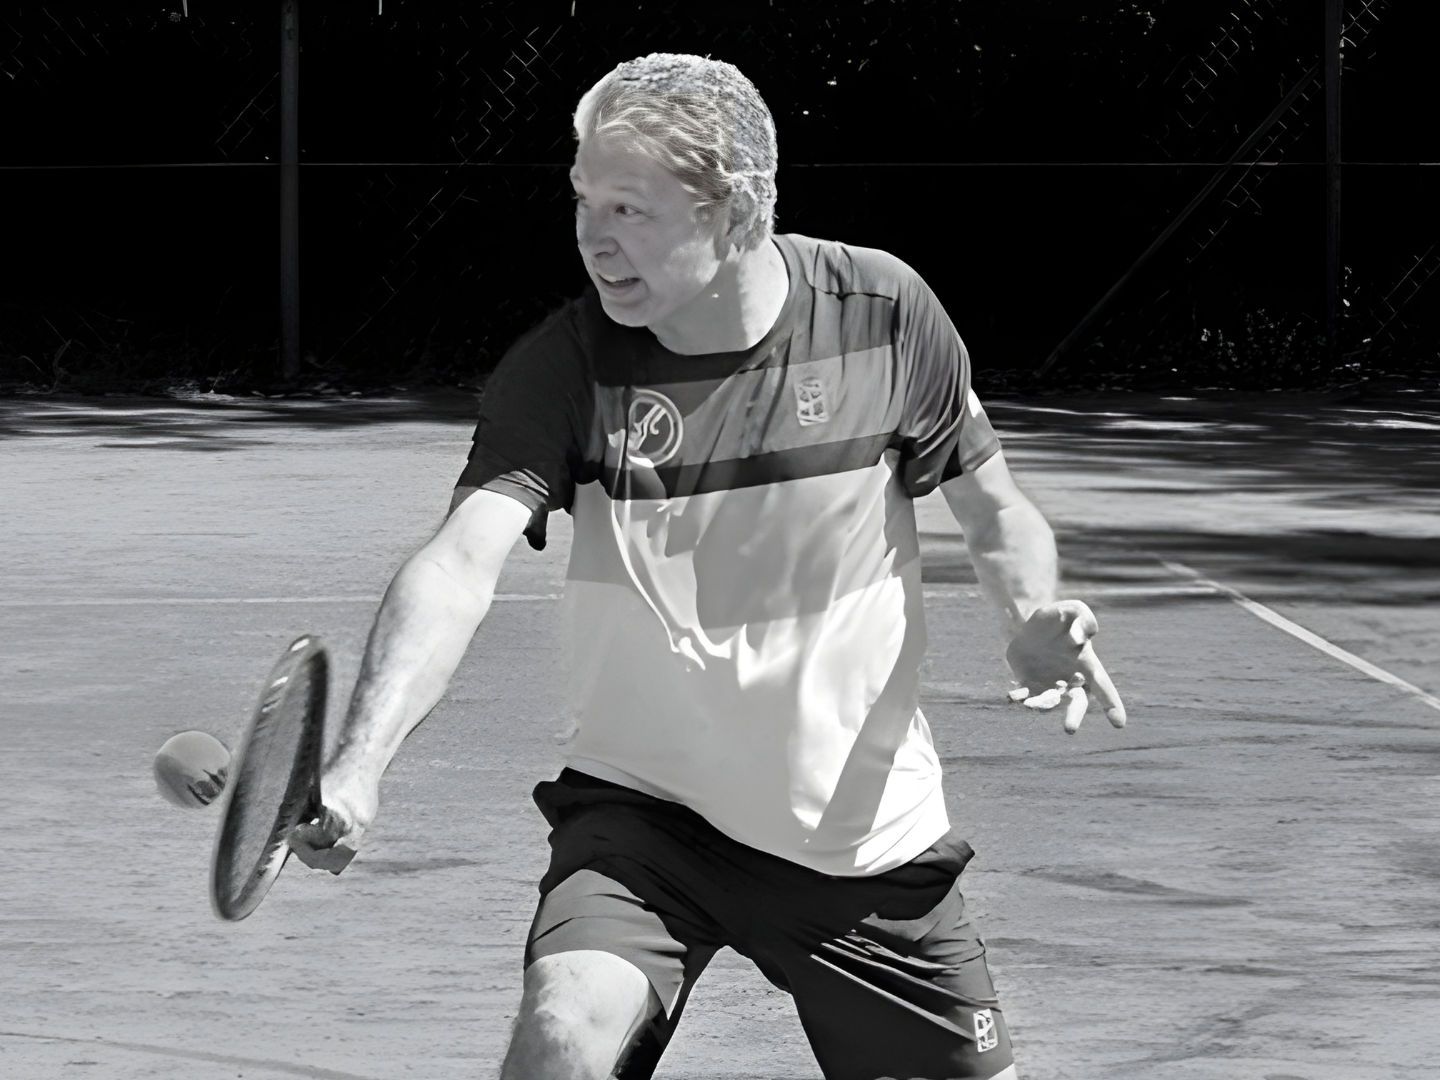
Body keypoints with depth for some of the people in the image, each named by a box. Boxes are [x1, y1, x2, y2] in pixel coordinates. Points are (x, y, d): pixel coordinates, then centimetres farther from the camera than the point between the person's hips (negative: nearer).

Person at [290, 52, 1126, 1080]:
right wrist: (359, 764, -43)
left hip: (867, 834, 2)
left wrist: (1036, 620, -18)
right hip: (644, 813, -2)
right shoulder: (564, 365, -14)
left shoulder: (885, 312, -11)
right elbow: (461, 563, -27)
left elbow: (993, 508, 5)